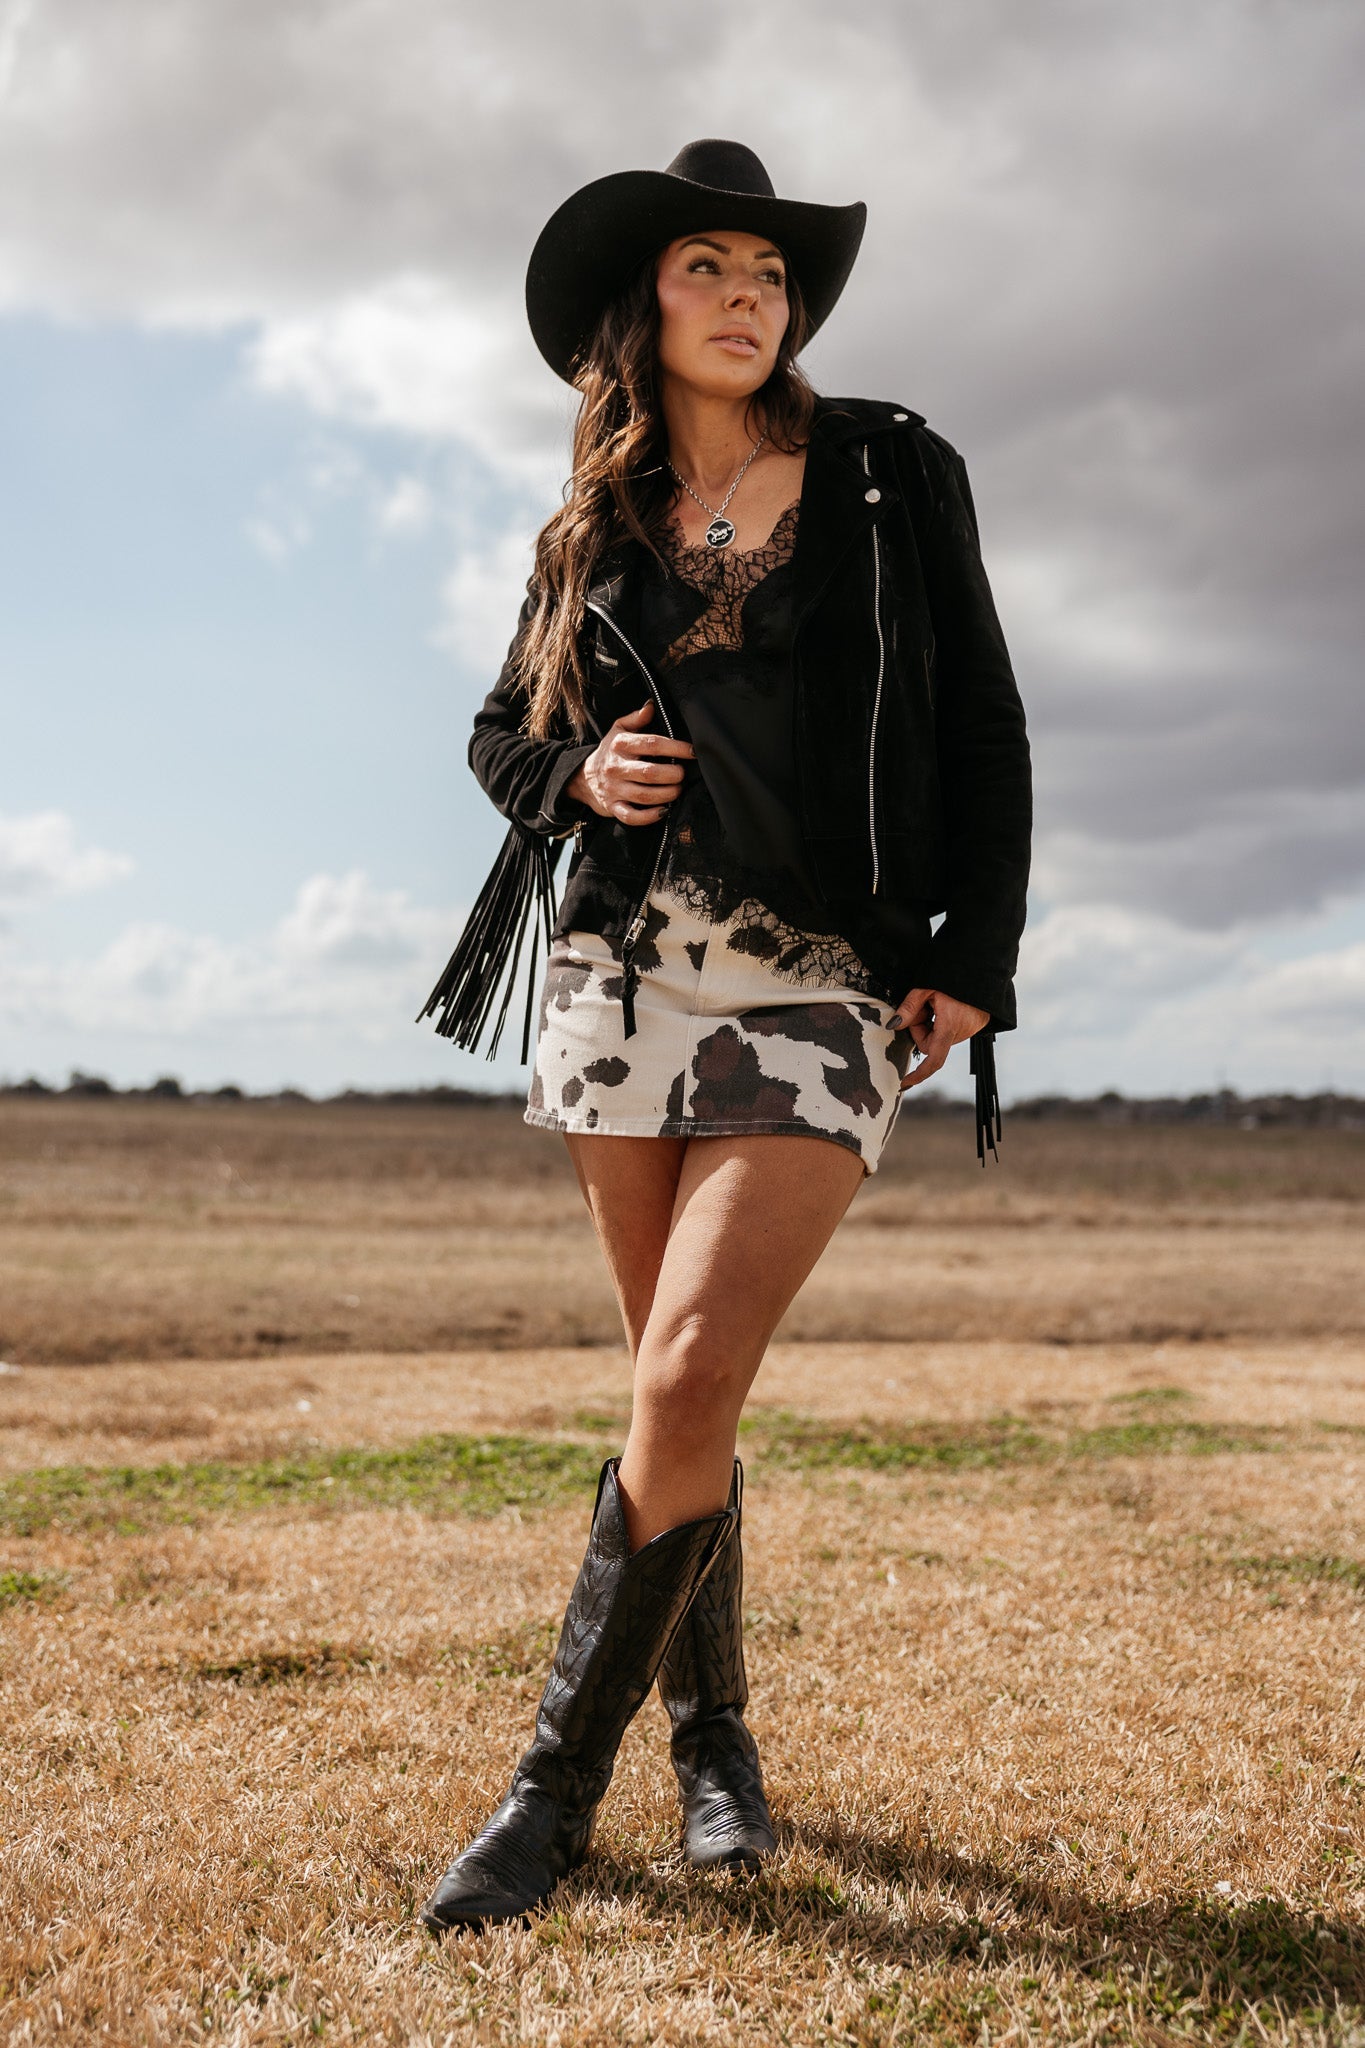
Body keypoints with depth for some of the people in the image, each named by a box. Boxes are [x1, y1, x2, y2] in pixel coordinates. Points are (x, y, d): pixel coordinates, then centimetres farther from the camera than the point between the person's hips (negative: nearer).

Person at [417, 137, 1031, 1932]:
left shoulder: (893, 475, 6)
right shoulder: (593, 532, 12)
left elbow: (981, 727, 6)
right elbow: (503, 732, 21)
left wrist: (978, 957, -3)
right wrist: (579, 770, -2)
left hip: (824, 991, -3)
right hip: (627, 972, 3)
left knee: (689, 1382, -15)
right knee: (677, 1393, 7)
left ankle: (559, 1788, -4)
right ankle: (713, 1739, 24)